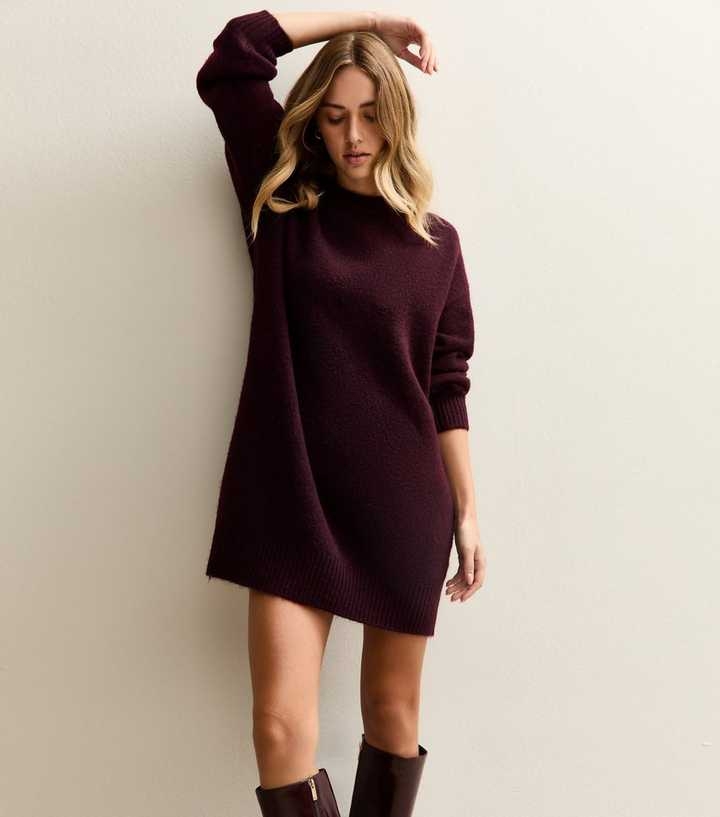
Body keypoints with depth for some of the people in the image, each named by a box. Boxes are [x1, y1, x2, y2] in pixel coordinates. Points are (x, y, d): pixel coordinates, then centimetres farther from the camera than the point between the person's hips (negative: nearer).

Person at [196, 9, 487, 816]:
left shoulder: (435, 241, 5)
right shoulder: (282, 205, 3)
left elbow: (446, 388, 6)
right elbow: (234, 53, -2)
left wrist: (468, 510, 5)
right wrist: (369, 18, 1)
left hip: (402, 505, 1)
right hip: (291, 501, -1)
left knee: (393, 714, 12)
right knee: (281, 724, -5)